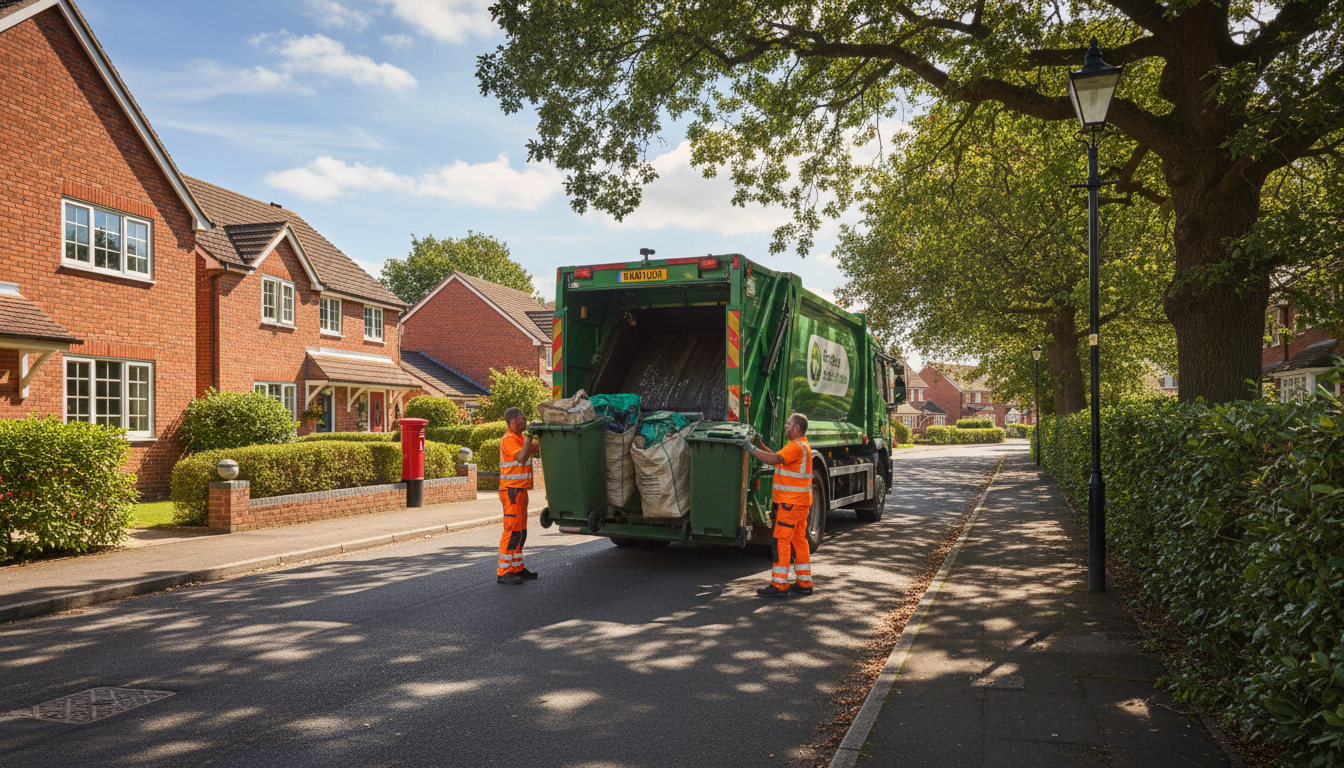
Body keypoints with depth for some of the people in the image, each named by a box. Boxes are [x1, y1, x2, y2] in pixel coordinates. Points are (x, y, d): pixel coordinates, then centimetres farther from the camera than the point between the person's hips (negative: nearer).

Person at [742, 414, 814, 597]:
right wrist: (760, 444, 17)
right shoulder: (802, 446, 18)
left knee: (781, 541, -8)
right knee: (799, 542, 13)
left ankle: (779, 585, -6)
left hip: (790, 503, -10)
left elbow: (774, 460, -28)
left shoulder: (796, 446, -16)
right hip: (801, 503, 10)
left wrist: (752, 449, -19)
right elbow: (777, 458, 25)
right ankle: (805, 584, 17)